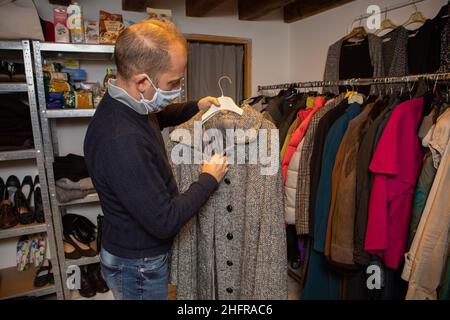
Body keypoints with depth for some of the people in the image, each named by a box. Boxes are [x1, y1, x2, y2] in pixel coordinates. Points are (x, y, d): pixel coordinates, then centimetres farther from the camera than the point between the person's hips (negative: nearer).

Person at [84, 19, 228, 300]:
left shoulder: (125, 105, -6)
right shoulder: (122, 141, -37)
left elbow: (157, 117, 19)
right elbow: (165, 221, -31)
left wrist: (195, 108, 4)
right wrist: (209, 179, -19)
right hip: (138, 266, -8)